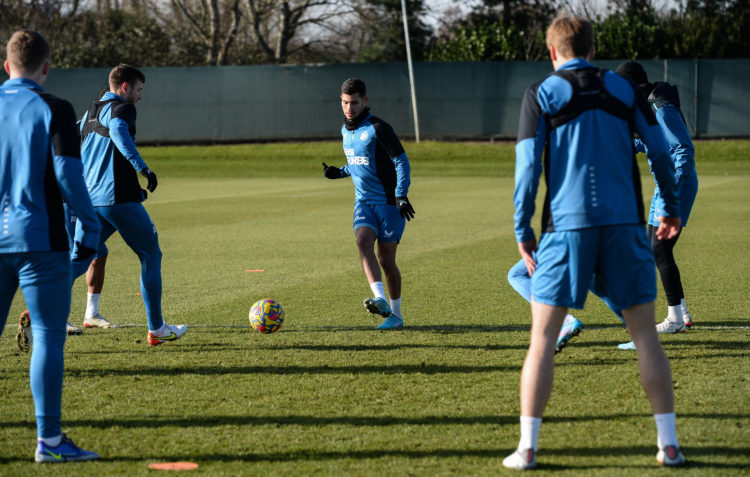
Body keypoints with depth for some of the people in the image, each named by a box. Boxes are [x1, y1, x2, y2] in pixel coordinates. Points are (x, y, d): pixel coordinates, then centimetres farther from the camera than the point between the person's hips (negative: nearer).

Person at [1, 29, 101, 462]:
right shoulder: (53, 110, -6)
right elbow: (67, 171, -12)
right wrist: (90, 225, -4)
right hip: (39, 239, -4)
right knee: (49, 336, 0)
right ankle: (49, 438, -2)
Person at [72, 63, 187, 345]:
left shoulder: (90, 113, 20)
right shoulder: (121, 108, -6)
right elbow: (118, 132, -29)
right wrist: (142, 168, -33)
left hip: (90, 200, 7)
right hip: (120, 199, -7)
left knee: (80, 260, 6)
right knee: (151, 255, 8)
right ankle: (156, 328, 11)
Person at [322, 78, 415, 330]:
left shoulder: (378, 128, -13)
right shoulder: (346, 130, 10)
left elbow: (402, 162, -12)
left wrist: (401, 196, -21)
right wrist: (340, 172, 6)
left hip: (389, 202, -5)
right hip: (364, 201, 5)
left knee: (386, 258, -2)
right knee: (363, 241, -22)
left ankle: (396, 314, 13)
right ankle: (380, 300, -32)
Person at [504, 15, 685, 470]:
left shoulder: (542, 94, 1)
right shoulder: (623, 88, 9)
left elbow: (528, 164, -4)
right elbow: (660, 149, 9)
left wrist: (523, 231, 2)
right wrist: (672, 207, 21)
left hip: (567, 225, -2)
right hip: (624, 223, 2)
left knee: (543, 338, 4)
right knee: (646, 334, 8)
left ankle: (528, 447, -1)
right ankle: (669, 444, 5)